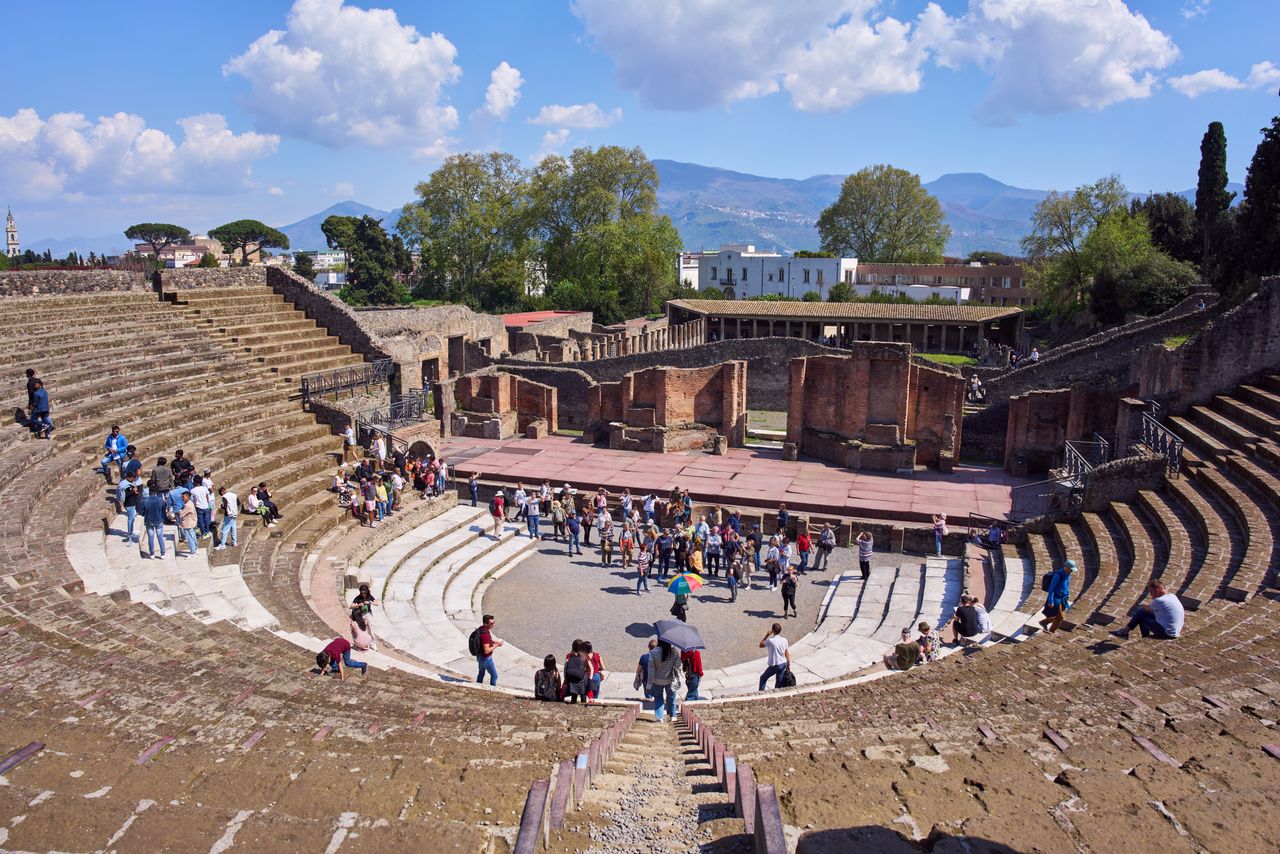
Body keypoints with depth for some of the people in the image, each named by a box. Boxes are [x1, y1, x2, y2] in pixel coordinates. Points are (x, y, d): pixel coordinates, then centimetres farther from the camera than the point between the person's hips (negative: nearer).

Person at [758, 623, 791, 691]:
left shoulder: (770, 640, -20)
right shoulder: (784, 640, -5)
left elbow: (761, 645, -1)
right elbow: (787, 654, 3)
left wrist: (767, 635, -1)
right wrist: (788, 665, 13)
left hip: (774, 666, -4)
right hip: (783, 664, 4)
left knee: (763, 678, 17)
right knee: (779, 683, 17)